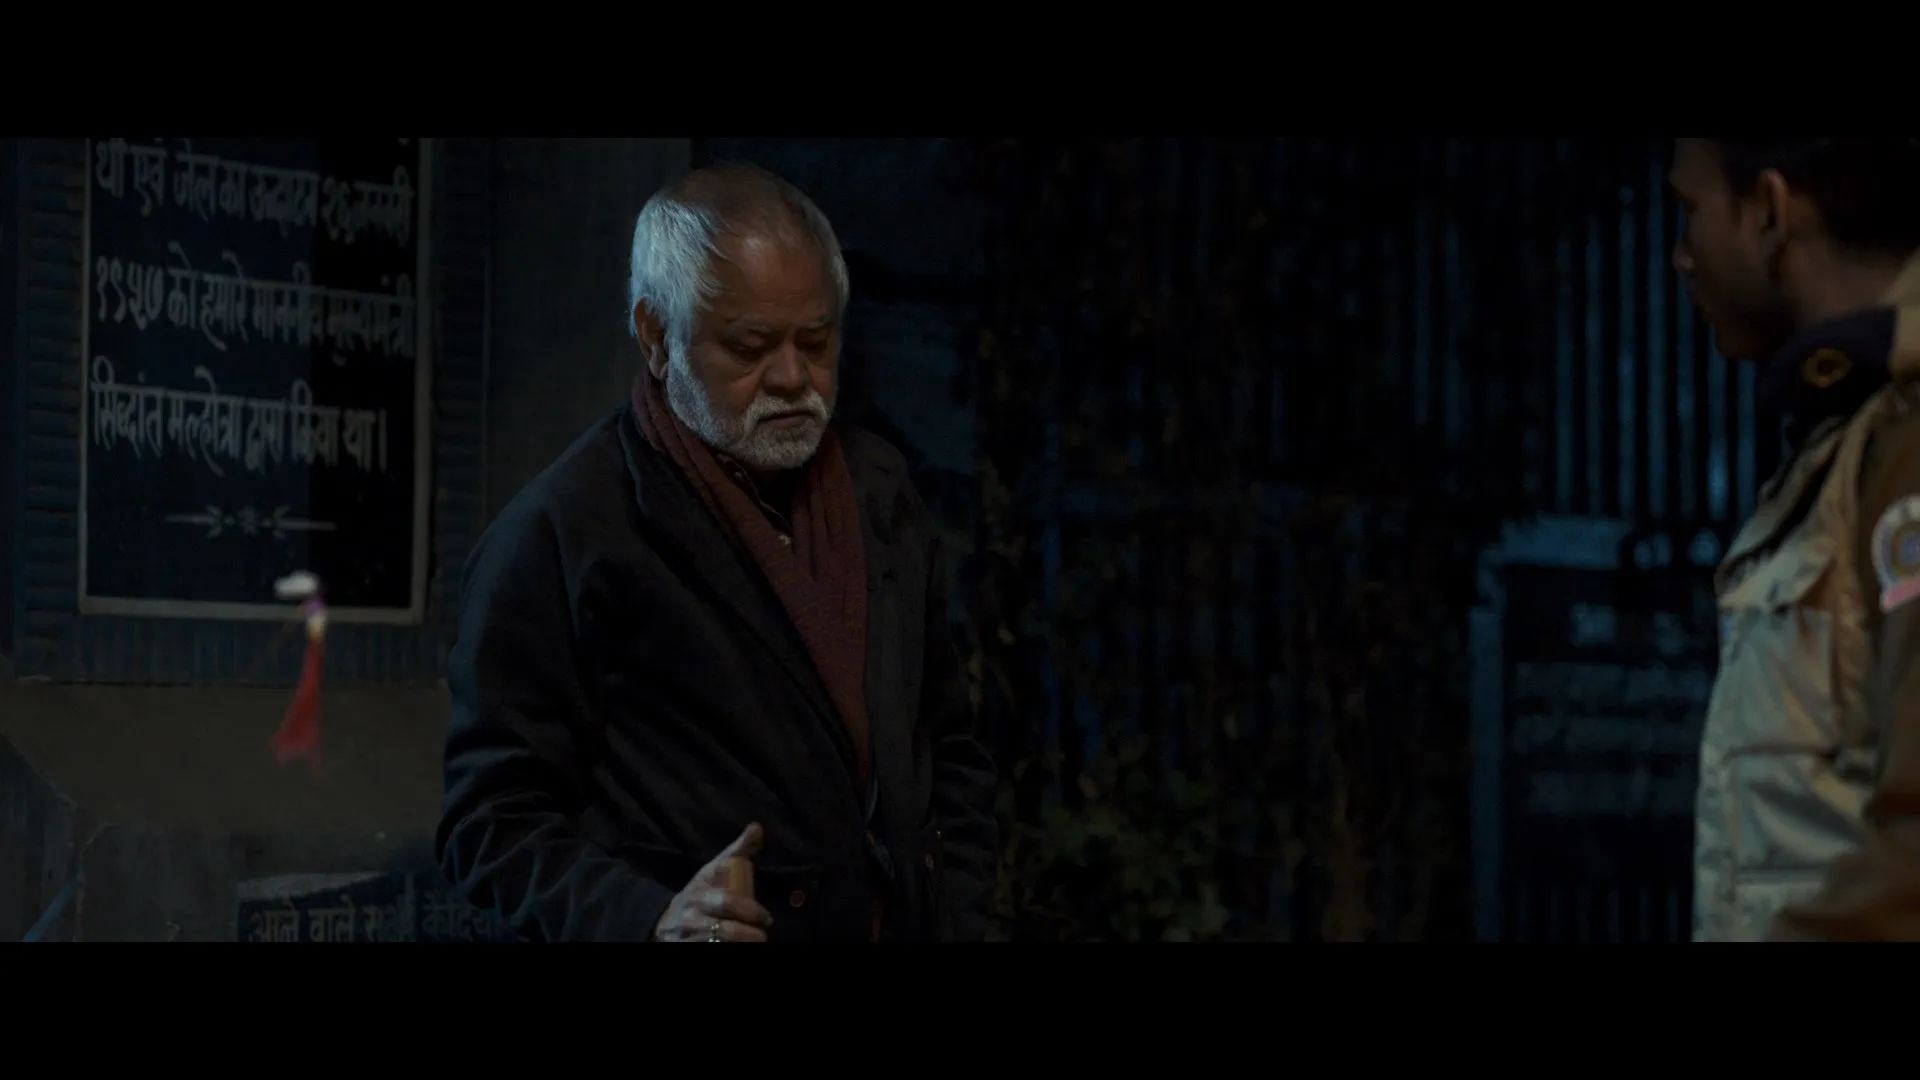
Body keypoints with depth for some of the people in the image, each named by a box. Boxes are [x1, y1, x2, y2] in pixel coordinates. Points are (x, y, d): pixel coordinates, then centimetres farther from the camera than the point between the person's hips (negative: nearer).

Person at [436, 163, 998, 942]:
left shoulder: (879, 490, 8)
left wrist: (958, 923, 3)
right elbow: (495, 819, -12)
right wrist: (652, 921, -27)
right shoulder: (556, 534, -11)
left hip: (907, 929, 5)